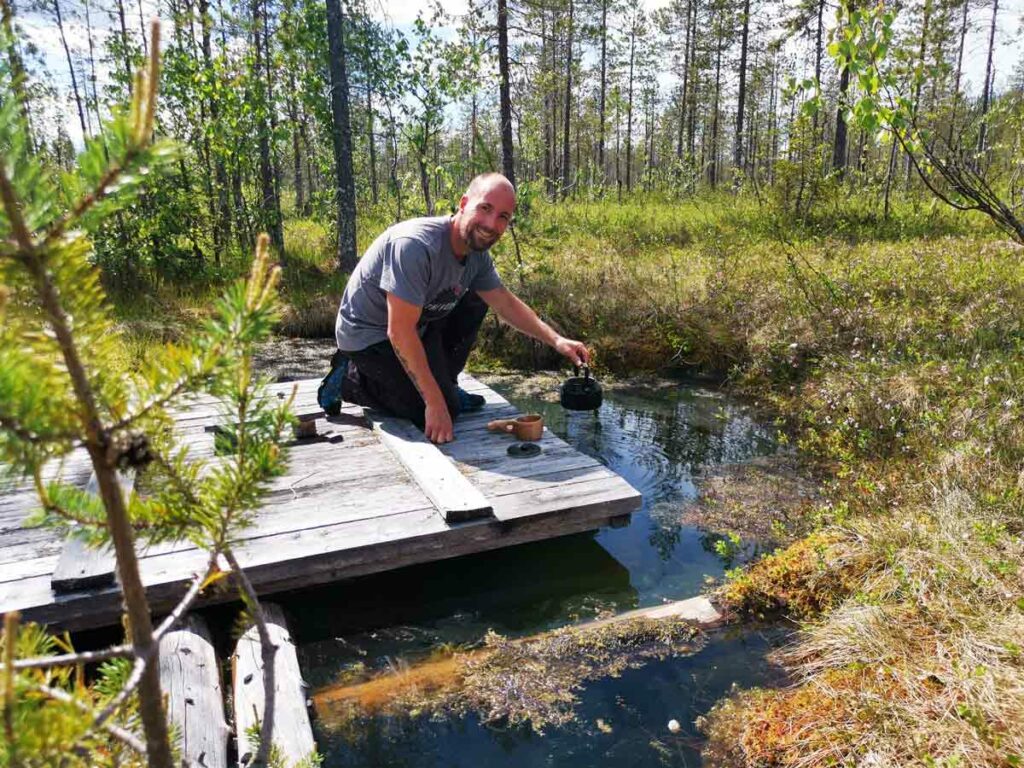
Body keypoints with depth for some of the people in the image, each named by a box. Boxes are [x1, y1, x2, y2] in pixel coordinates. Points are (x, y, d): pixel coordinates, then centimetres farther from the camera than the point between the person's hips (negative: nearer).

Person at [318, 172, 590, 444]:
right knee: (445, 410, -14)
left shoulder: (477, 253, -6)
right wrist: (435, 403, -29)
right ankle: (350, 378, 1)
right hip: (368, 336, -8)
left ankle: (444, 385, 7)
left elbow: (506, 304, 8)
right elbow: (400, 332, -32)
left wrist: (556, 339, -3)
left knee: (475, 302, 2)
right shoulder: (416, 245, -32)